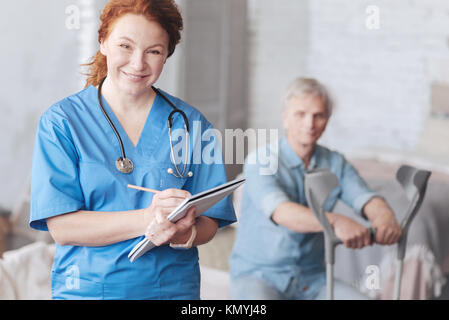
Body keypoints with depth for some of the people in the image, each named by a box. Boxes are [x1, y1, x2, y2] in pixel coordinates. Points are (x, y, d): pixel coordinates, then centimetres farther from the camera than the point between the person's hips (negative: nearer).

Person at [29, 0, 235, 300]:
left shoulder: (192, 125, 3)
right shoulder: (61, 122, -3)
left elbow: (209, 222, 1)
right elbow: (61, 226, -12)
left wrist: (184, 234, -22)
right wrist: (148, 219, -23)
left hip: (174, 287, 2)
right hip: (85, 289, -1)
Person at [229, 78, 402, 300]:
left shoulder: (336, 164, 5)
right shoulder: (260, 162, -11)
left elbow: (366, 199, -11)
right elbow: (281, 212, -29)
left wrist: (384, 217, -36)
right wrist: (336, 222, -47)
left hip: (312, 279, 5)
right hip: (258, 275, -5)